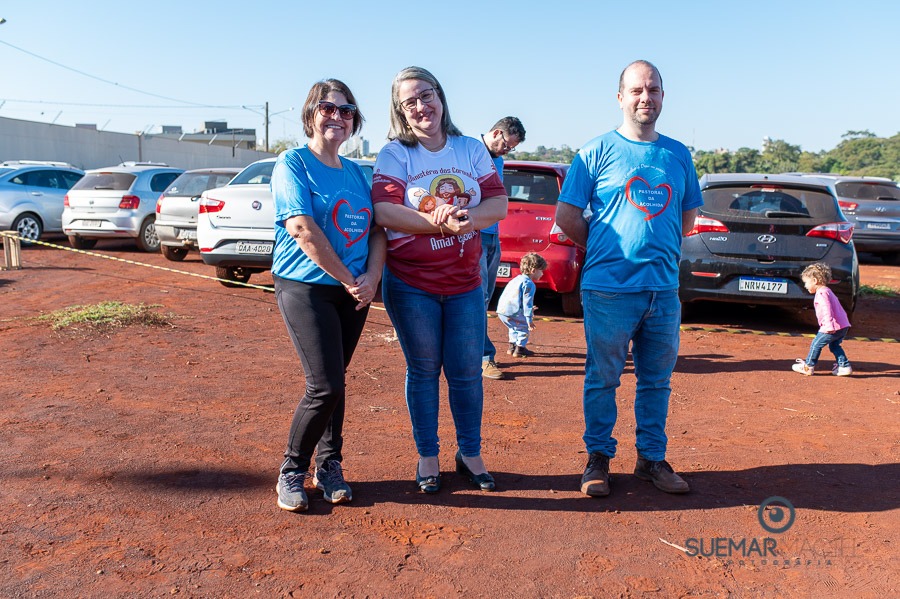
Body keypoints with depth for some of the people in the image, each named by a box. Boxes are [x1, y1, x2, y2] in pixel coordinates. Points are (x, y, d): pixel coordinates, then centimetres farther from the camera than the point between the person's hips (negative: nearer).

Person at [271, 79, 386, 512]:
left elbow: (376, 229, 10)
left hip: (354, 293, 5)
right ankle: (291, 472, 9)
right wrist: (348, 279, -14)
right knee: (326, 386, -11)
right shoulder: (294, 162, -4)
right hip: (306, 287, -5)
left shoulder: (355, 172, 14)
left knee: (334, 382, 9)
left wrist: (371, 277, -8)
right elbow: (302, 229, -16)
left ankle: (329, 466, 25)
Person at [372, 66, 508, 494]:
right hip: (410, 283, -2)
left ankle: (470, 454, 25)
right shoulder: (394, 154, -2)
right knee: (423, 370, 8)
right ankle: (427, 457, 23)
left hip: (465, 282, 2)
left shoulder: (471, 149, 7)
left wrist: (468, 218, -21)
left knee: (466, 371, 7)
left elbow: (498, 203, 0)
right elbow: (384, 211, -14)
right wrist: (437, 223, -24)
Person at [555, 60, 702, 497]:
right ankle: (598, 457, 19)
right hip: (609, 288, -4)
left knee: (657, 379, 11)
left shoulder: (678, 155, 12)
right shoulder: (597, 152, 0)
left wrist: (660, 251, 9)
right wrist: (606, 248, 2)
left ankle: (652, 458, 25)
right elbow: (566, 216, -1)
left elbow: (687, 216, 20)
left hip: (664, 288, 4)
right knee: (603, 379, 5)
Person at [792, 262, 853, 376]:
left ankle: (808, 366, 10)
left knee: (816, 344, 2)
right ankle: (844, 366, 15)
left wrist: (829, 325, -33)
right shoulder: (827, 291, 22)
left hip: (833, 327, -10)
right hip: (843, 325, 10)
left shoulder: (821, 293, -11)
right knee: (834, 345, 20)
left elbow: (827, 310, -24)